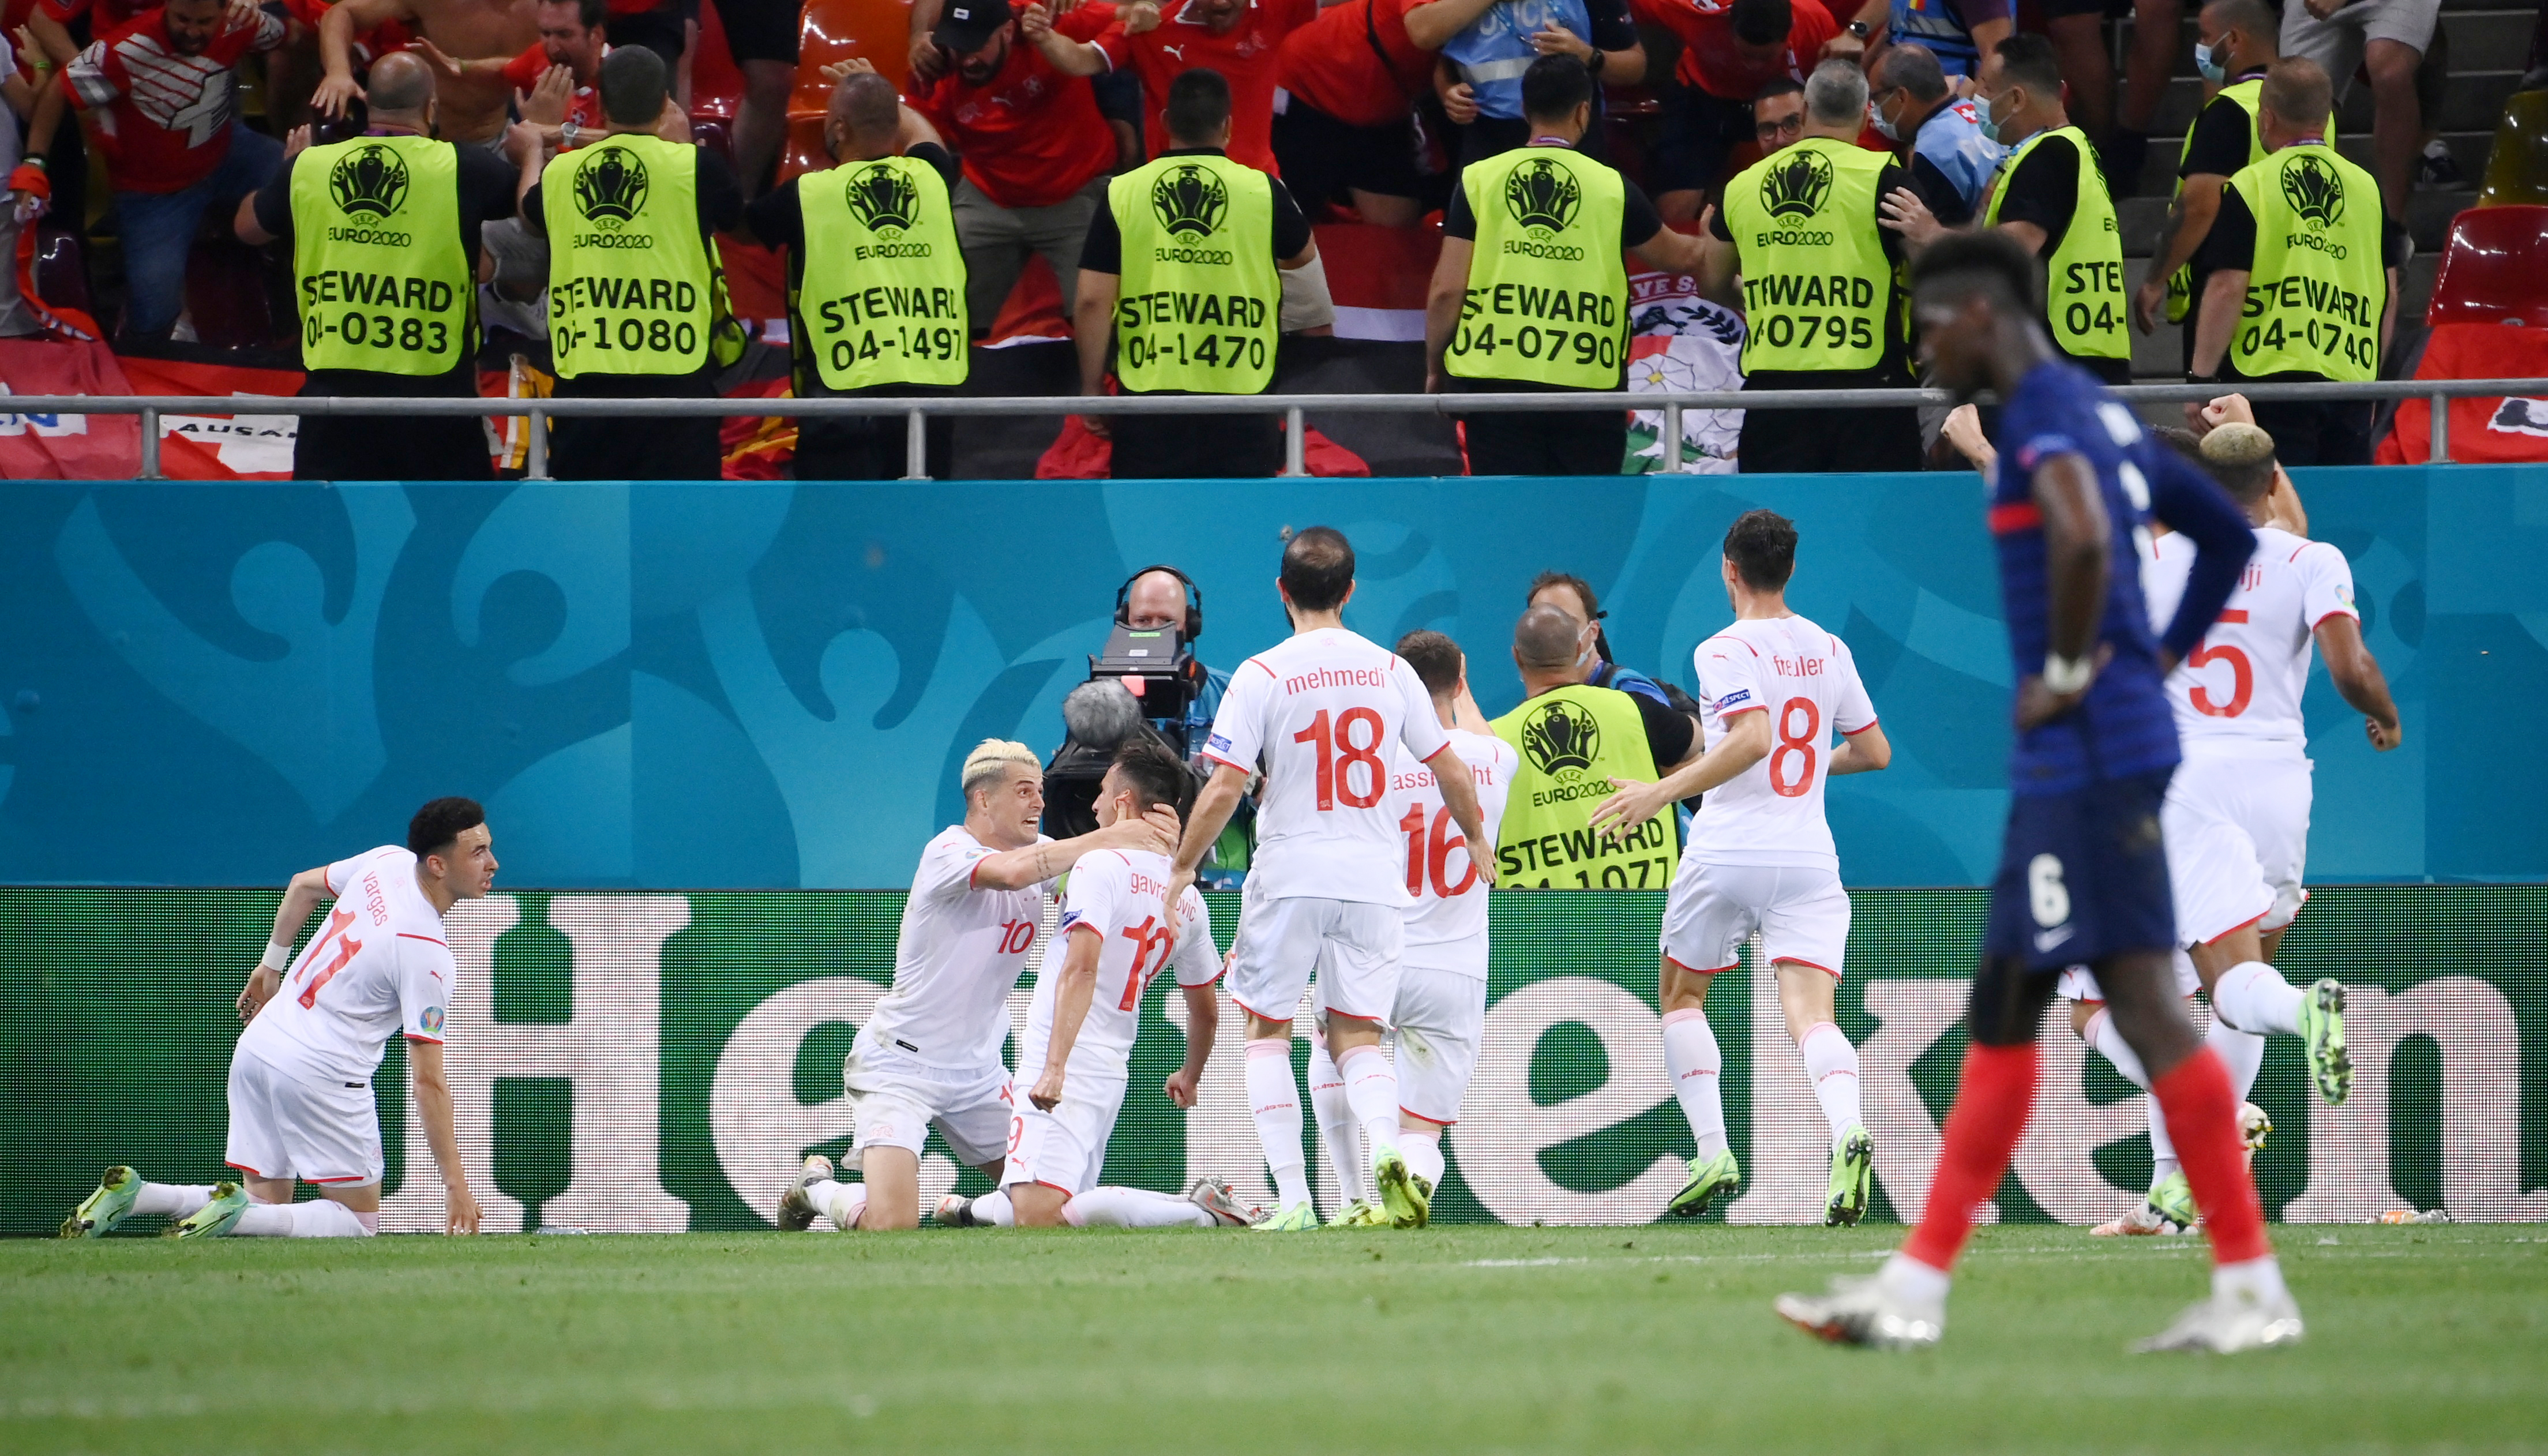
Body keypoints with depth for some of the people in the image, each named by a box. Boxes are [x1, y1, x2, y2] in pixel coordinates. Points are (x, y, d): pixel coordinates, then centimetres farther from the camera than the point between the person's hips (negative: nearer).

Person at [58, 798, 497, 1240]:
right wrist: (455, 1183, -13)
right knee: (359, 1222, 2)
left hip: (259, 1046, 8)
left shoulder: (388, 861, 1)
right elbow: (429, 1081, -18)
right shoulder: (428, 955, -19)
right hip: (323, 1074, -8)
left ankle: (130, 1193, -2)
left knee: (265, 1205, 16)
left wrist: (272, 964, 37)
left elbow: (304, 885, 21)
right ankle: (237, 1215, -20)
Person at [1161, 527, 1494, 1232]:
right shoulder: (1390, 670, 5)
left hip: (1291, 876, -3)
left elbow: (1224, 787, -10)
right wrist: (1478, 839, 30)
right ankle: (1385, 1148, -22)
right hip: (1374, 879, 3)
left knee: (1268, 1029, 10)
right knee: (1356, 1035, 8)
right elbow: (1450, 769, 12)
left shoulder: (1263, 675, -7)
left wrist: (1183, 866, 2)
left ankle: (1292, 1198, 0)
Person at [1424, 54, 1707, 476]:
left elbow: (1446, 292, -2)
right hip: (1586, 383, 0)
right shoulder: (1613, 188, 3)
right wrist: (1710, 245, 45)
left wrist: (1435, 369, 13)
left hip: (1496, 382, 0)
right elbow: (1679, 258, 21)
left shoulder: (1478, 181, 1)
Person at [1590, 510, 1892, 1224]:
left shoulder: (1725, 651, -7)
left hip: (1726, 856, -4)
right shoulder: (1829, 649, 10)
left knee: (1681, 994, 18)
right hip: (1809, 859, 4)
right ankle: (1848, 1133, -36)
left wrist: (1662, 791, -23)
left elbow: (1752, 737, -24)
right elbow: (1875, 751, 17)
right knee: (1810, 1012, -7)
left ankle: (1713, 1152, 7)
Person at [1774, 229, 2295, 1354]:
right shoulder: (2103, 417, 19)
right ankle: (1914, 1288, 14)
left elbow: (2083, 540, -33)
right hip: (2067, 767, 10)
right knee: (1999, 1018, 11)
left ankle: (2252, 1289, -10)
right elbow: (2228, 534, 28)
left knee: (2144, 1005, -10)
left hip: (2088, 756, -10)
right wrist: (2160, 660, 21)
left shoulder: (2043, 417, -13)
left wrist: (2067, 672, -19)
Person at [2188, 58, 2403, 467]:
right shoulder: (2368, 188, 11)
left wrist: (2200, 379, -2)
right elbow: (2390, 293, 14)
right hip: (2350, 379, 4)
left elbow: (2227, 289, -7)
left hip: (2271, 377, -4)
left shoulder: (2248, 188, -2)